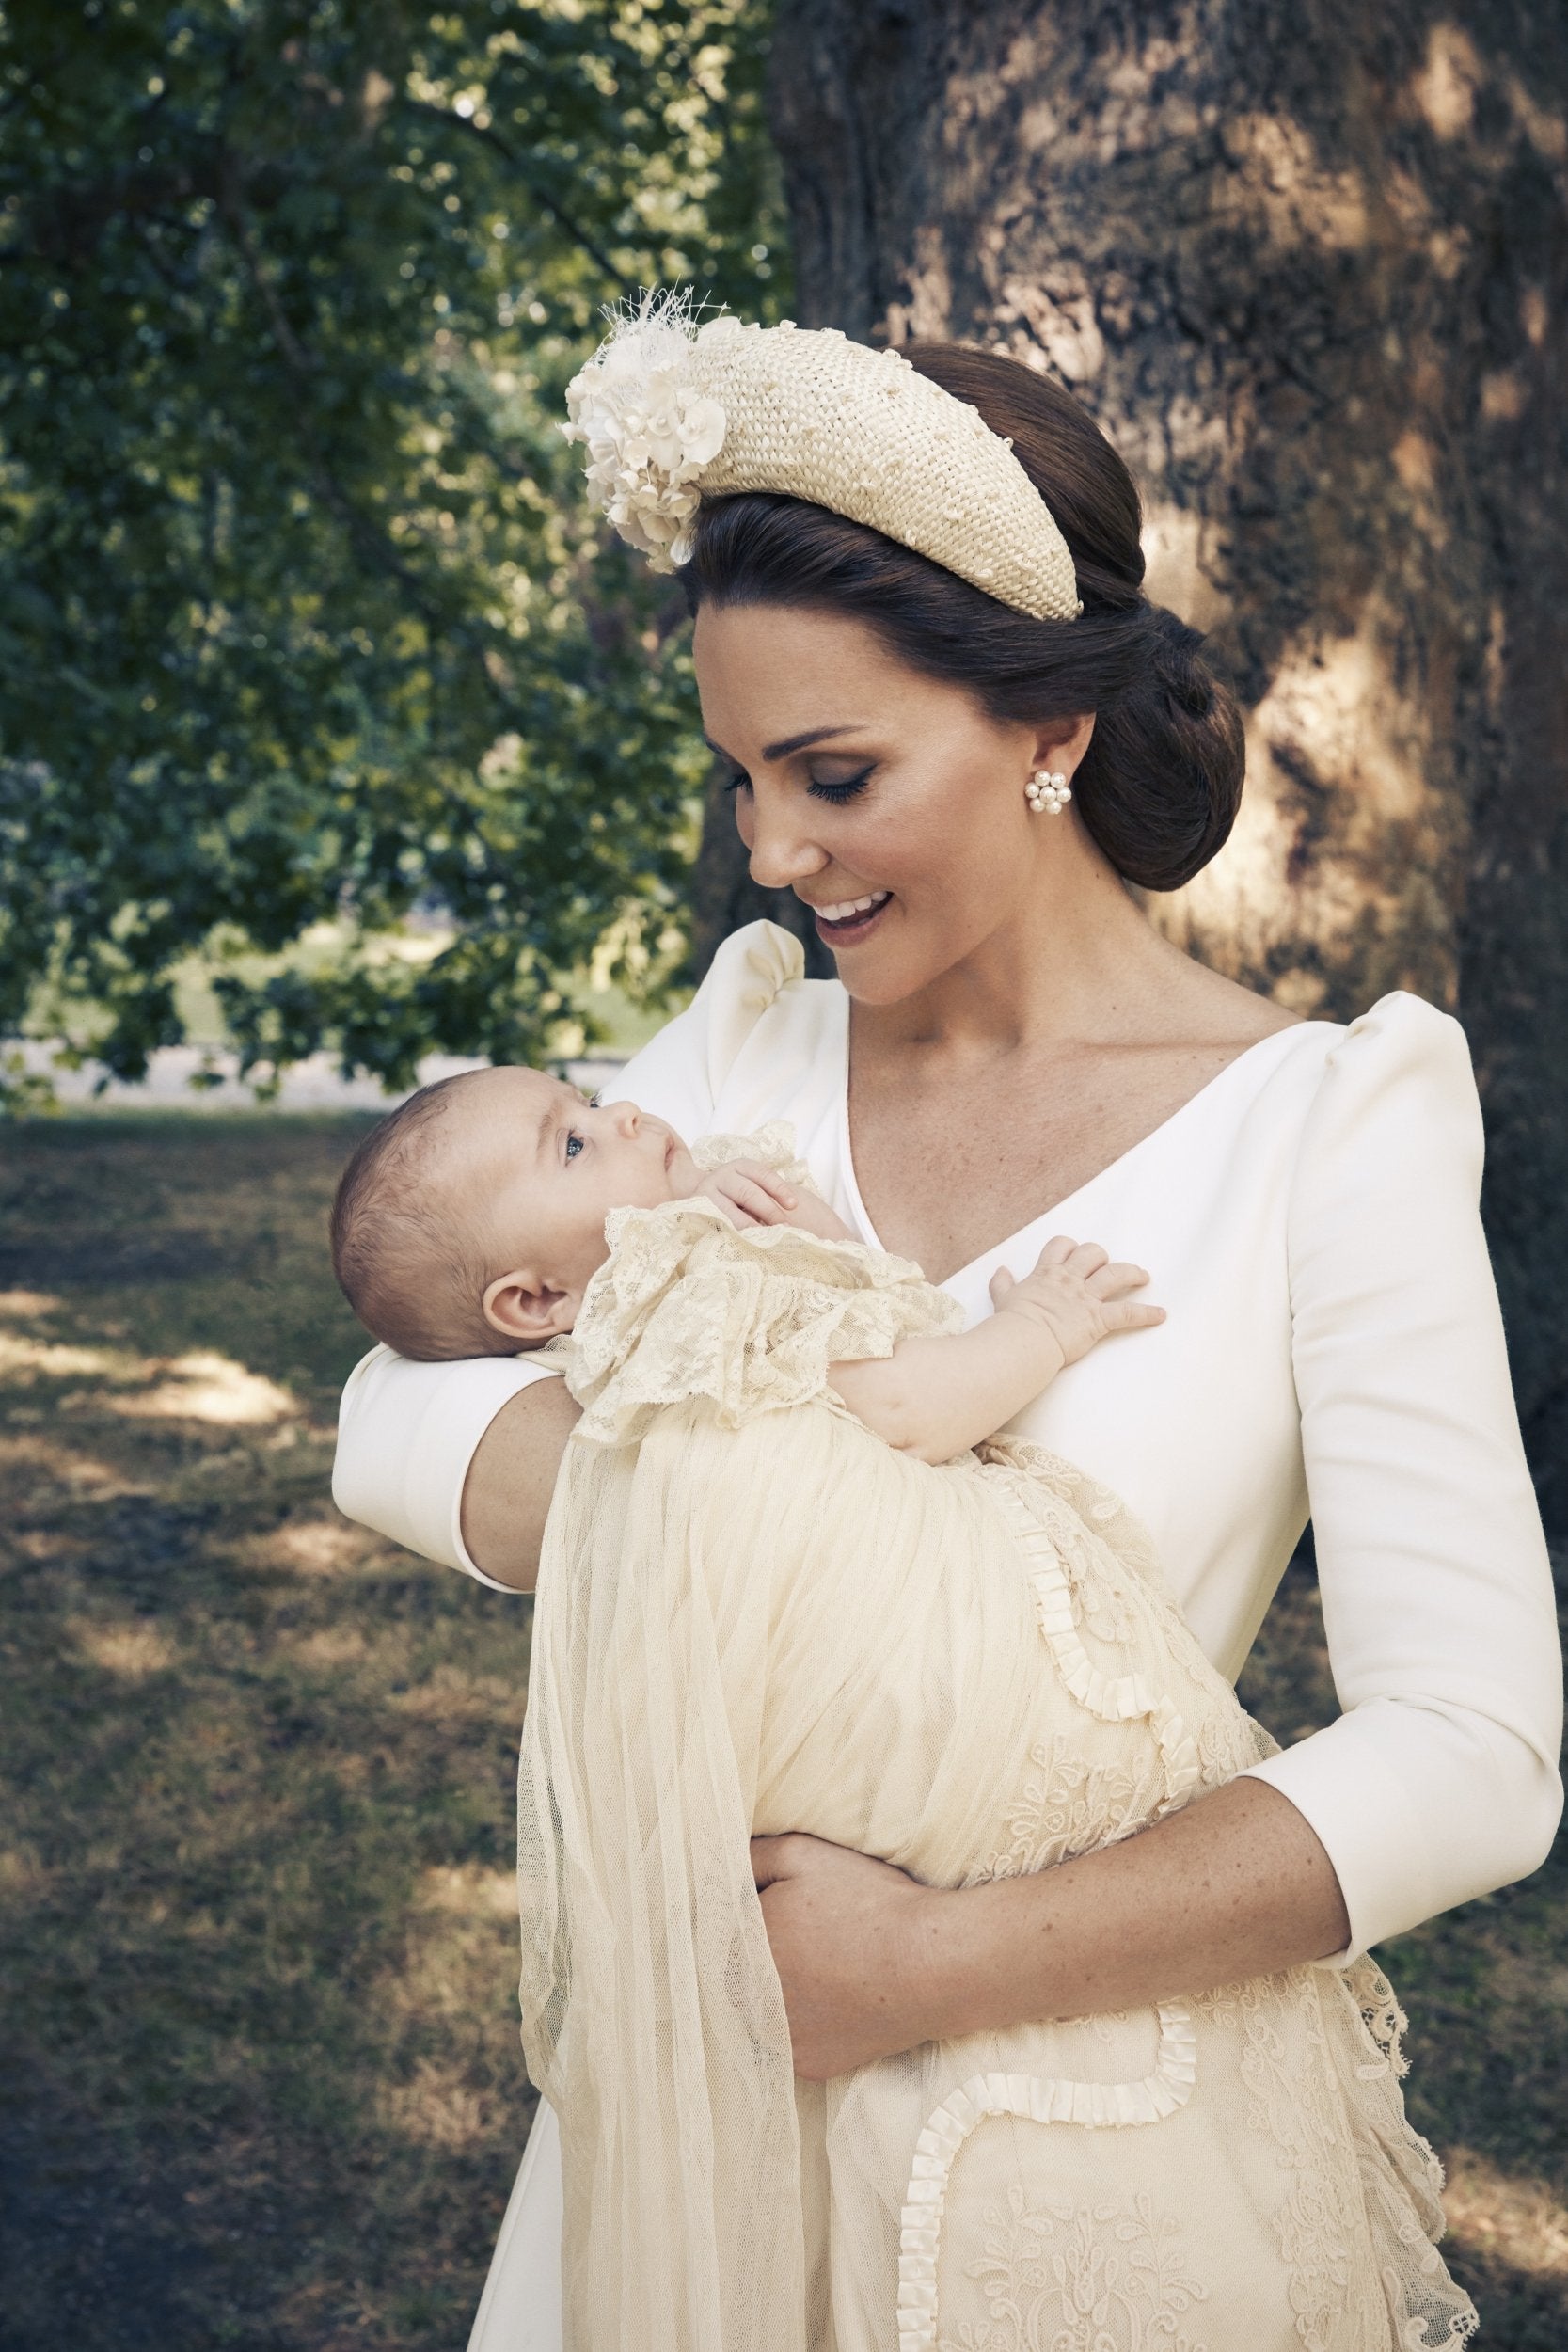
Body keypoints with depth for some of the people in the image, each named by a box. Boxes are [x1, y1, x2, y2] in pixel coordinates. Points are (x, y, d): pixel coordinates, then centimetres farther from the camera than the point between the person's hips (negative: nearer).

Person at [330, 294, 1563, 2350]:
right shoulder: (747, 1054, 1)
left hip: (1075, 2087, -3)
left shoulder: (1327, 1126, -13)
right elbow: (397, 1426, -5)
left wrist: (934, 1969, -25)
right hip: (704, 2037, 4)